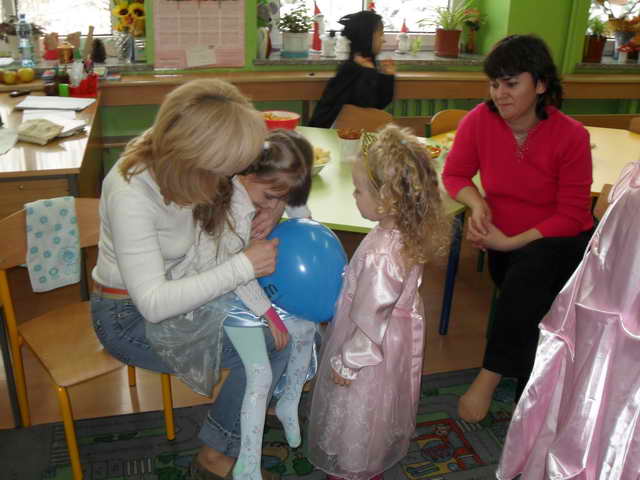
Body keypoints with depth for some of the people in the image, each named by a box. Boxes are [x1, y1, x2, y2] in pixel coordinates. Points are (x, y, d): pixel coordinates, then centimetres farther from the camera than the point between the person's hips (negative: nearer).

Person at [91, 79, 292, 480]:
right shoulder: (131, 194, -33)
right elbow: (154, 304, -32)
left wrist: (274, 207, -21)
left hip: (182, 286, 6)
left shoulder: (194, 166, -15)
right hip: (132, 316, -6)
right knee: (270, 347, -15)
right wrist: (243, 266, -34)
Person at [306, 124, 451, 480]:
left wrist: (347, 364, -15)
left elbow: (370, 318, -27)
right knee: (385, 406, 29)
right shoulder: (411, 233, -11)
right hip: (398, 339, 8)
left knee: (357, 412, 17)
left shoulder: (382, 253, -37)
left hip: (372, 350, -8)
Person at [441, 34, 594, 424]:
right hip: (503, 242, 3)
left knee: (528, 270, -33)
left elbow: (571, 216, -13)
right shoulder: (479, 121, -9)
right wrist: (477, 203, -16)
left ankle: (491, 375, -24)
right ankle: (529, 390, -9)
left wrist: (511, 242, -21)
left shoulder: (571, 136, -15)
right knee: (525, 290, -27)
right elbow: (455, 174, 5)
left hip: (561, 241, -2)